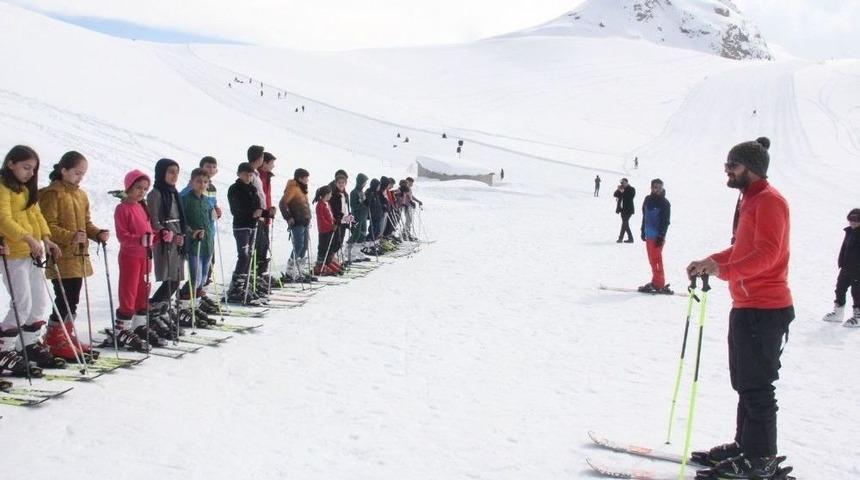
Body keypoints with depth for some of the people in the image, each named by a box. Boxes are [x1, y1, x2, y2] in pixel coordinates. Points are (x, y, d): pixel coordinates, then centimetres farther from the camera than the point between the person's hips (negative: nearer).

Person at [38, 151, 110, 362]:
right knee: (65, 300, -6)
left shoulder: (81, 195, 15)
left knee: (73, 300, 14)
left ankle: (68, 338, 24)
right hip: (61, 258, -8)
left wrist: (98, 233, 0)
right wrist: (71, 236, -27)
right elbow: (48, 227, -16)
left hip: (78, 257, 8)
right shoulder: (52, 194, -9)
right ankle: (55, 341, 5)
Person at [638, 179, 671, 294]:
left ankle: (658, 284, -5)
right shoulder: (648, 199, 10)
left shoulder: (664, 203, -8)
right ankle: (657, 281, 19)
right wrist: (643, 231, 19)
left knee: (656, 259, -8)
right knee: (652, 259, 11)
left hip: (657, 236, -7)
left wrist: (661, 236, -16)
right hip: (649, 235, 7)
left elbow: (666, 221, -11)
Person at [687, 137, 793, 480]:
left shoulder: (769, 201, -14)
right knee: (745, 383, 18)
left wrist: (724, 271, -37)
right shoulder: (750, 199, 18)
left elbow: (766, 253, -27)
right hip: (746, 306, 10)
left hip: (764, 309, -10)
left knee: (756, 387, -3)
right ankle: (745, 445, 30)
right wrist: (709, 262, 12)